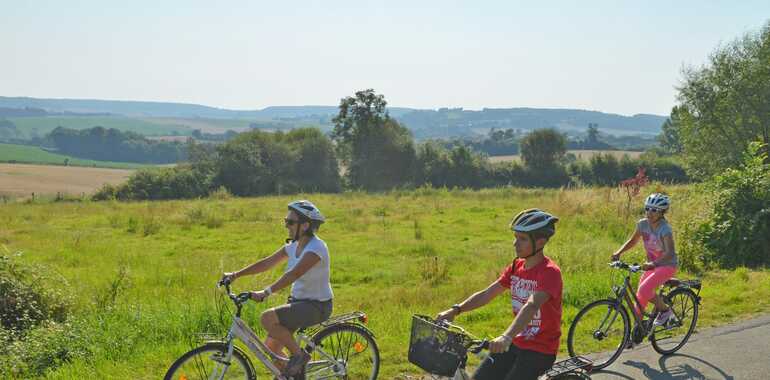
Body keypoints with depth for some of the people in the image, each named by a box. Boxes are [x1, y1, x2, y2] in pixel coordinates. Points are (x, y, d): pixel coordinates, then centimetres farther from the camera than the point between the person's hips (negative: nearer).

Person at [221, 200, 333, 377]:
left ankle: (299, 355, -7)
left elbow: (293, 274, -33)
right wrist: (236, 274, -1)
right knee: (270, 348, 3)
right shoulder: (294, 245, 5)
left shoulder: (316, 248, -21)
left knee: (267, 318, -25)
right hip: (299, 302, 8)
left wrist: (266, 292, -40)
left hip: (317, 306, -8)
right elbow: (267, 263, 6)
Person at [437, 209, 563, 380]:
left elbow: (532, 305, -35)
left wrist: (506, 336, -50)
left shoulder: (549, 272, -19)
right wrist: (455, 310, -11)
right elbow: (486, 294, 3)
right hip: (516, 343, 7)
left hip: (540, 350, -7)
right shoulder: (516, 266, 4)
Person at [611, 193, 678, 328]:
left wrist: (653, 264, -49)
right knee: (642, 291, -7)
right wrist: (618, 252, -9)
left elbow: (670, 253, -34)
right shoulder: (642, 224, -6)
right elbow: (633, 241, 9)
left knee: (644, 289, -23)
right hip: (652, 264, 7)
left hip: (667, 265, -7)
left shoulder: (665, 228, -24)